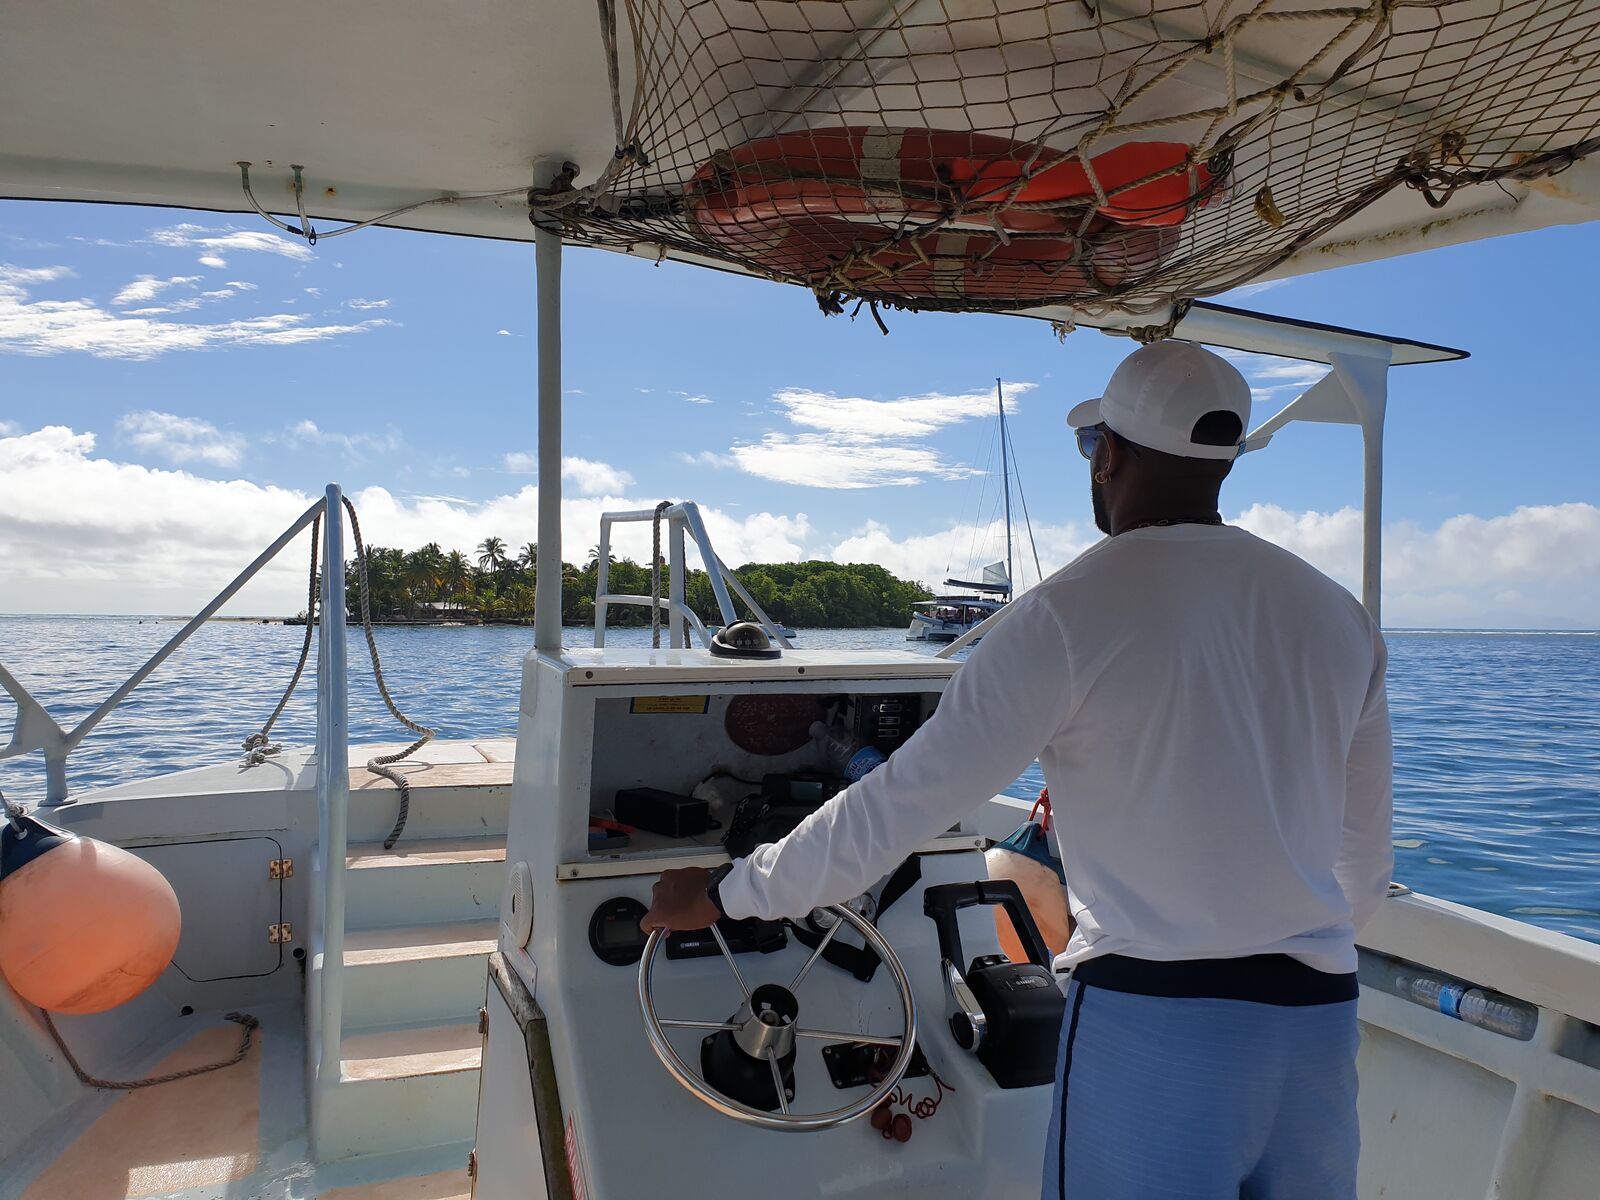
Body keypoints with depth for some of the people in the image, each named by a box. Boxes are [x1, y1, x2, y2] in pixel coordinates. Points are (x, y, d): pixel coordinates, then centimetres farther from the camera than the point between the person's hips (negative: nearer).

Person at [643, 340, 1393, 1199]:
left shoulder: (1071, 614, -13)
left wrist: (721, 895, 0)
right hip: (1321, 1019, 6)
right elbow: (1367, 863, 13)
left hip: (1154, 1021, -5)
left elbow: (894, 808, -12)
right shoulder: (1337, 615, 5)